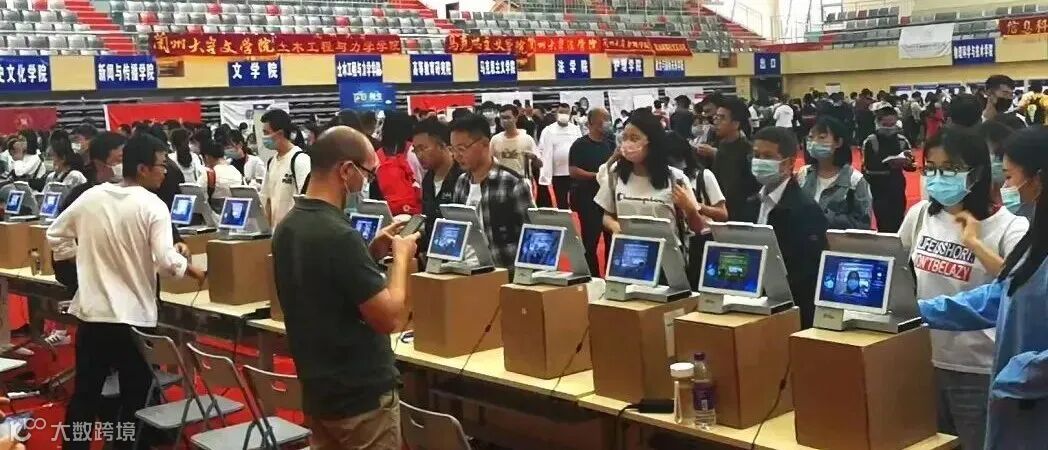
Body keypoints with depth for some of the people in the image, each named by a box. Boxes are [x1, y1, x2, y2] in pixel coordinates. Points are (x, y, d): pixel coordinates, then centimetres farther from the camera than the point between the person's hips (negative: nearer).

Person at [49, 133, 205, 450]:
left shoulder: (90, 197, 3)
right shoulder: (152, 206, -13)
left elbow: (55, 235, 13)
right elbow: (166, 260, -20)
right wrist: (195, 272, -3)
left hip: (92, 313, 5)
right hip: (134, 317, -5)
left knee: (84, 395, 14)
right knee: (133, 401, 9)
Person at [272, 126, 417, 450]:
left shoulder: (288, 227, 5)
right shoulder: (340, 235, -25)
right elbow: (389, 318, -23)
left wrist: (372, 253, 9)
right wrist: (401, 257, -9)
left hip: (317, 392, 9)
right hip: (362, 395, -9)